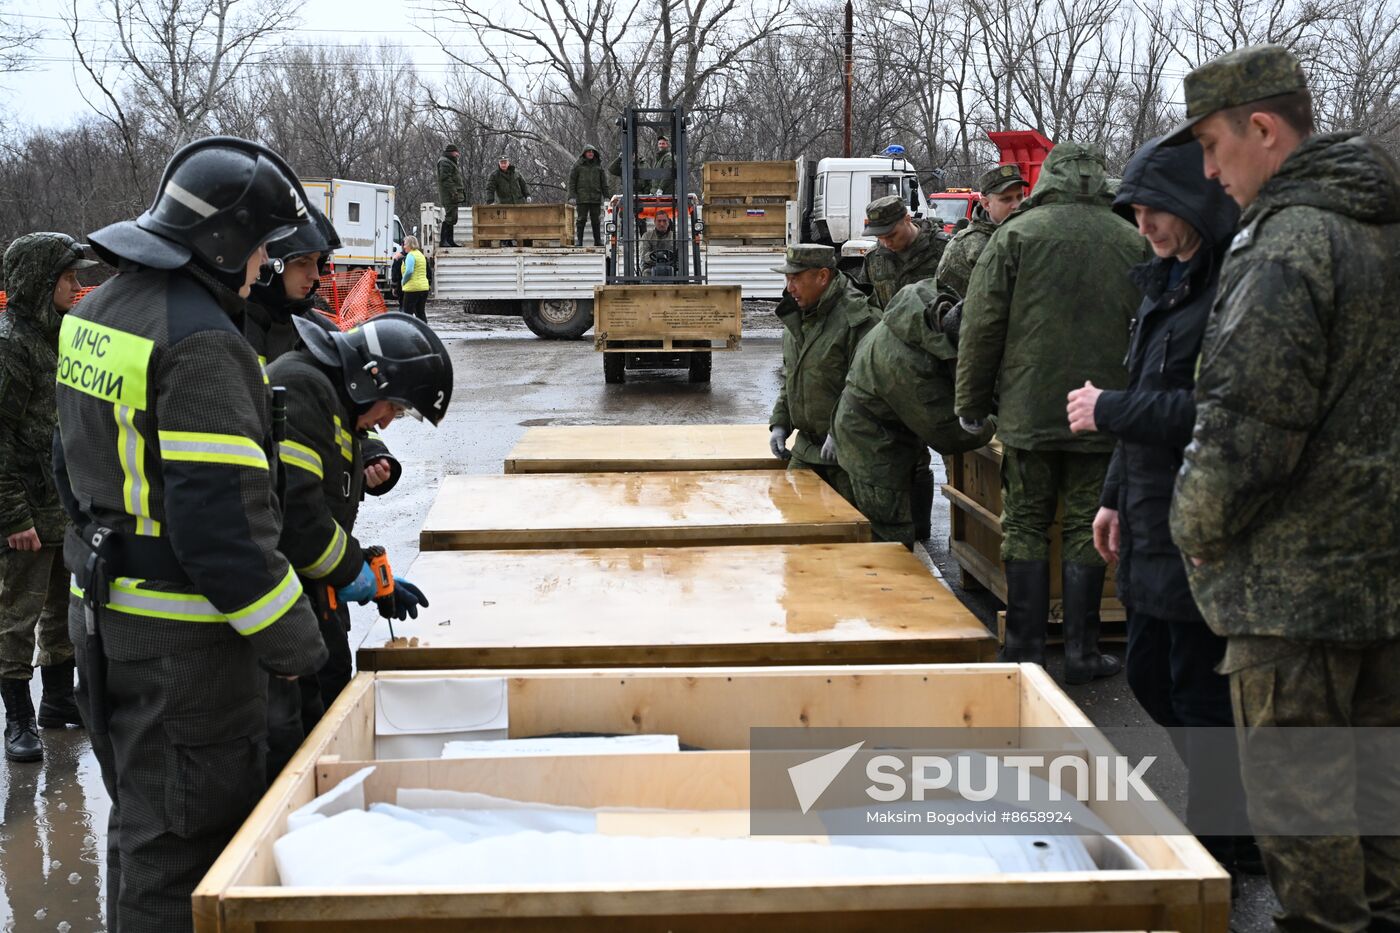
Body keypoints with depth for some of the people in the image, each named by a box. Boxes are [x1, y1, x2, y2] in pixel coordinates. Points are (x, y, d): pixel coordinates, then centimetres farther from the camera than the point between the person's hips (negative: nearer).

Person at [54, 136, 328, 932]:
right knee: (185, 840, 1)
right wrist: (297, 645, -17)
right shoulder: (201, 344, -22)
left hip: (103, 611, 10)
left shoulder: (99, 313, 9)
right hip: (180, 637, -10)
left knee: (142, 819, 22)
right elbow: (225, 527, -26)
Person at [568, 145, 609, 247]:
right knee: (581, 219, -3)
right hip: (582, 197, -3)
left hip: (596, 198, 3)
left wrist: (606, 195, 10)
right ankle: (579, 240, 0)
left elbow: (603, 181, 15)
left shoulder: (598, 165, 12)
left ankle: (597, 240, 12)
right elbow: (572, 180, 2)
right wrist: (572, 195, -6)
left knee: (596, 219, 6)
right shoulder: (578, 165, 3)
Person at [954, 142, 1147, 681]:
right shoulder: (1133, 243, 6)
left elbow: (982, 326, -4)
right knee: (1086, 529, 7)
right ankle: (1081, 652, 10)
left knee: (1026, 526, 7)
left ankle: (1024, 649, 8)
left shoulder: (1017, 234, -3)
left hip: (1028, 410, -1)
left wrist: (971, 403, 5)